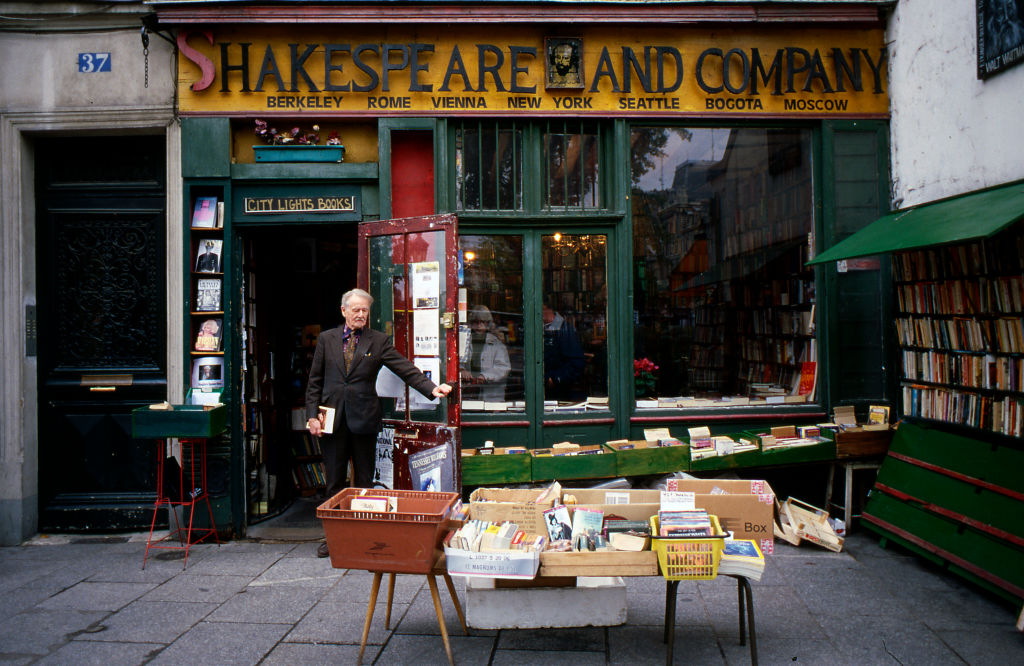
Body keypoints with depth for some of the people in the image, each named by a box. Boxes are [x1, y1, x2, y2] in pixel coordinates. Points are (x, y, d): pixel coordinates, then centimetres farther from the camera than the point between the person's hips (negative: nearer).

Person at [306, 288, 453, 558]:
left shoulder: (379, 341, 4)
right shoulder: (327, 339, 9)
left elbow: (405, 369, -4)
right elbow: (315, 381, 9)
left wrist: (432, 388, -19)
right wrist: (312, 415, -1)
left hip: (363, 419, -1)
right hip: (332, 418, 1)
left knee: (364, 481, 6)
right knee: (334, 482, 8)